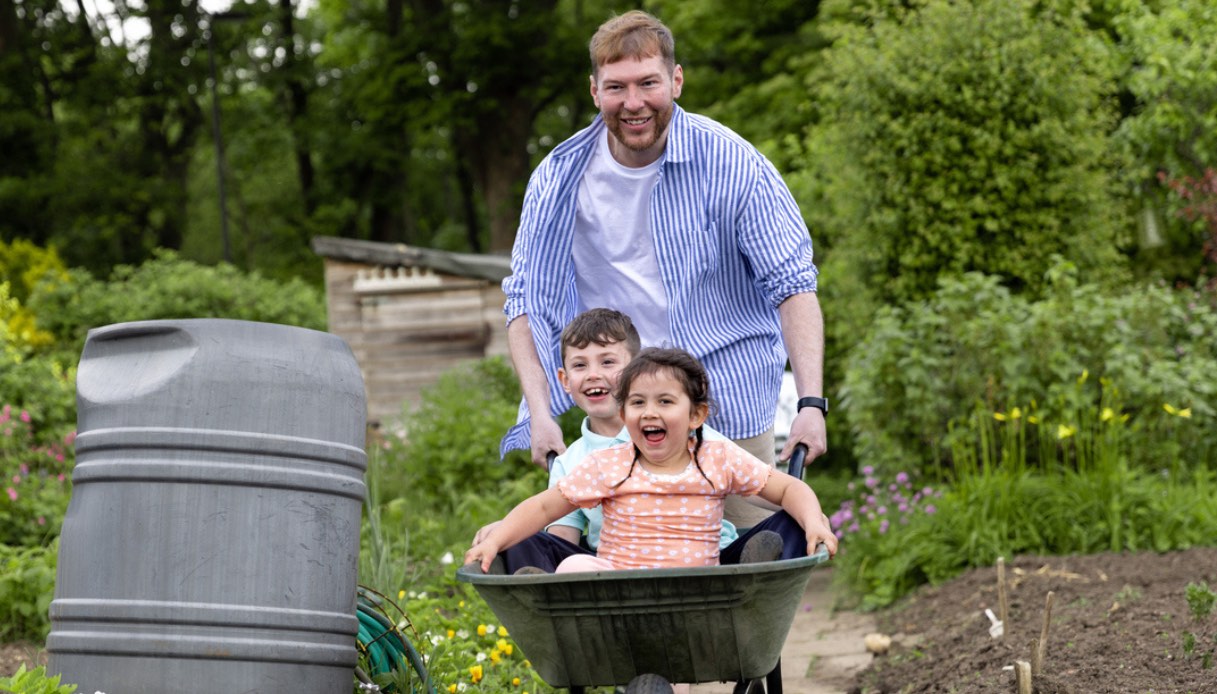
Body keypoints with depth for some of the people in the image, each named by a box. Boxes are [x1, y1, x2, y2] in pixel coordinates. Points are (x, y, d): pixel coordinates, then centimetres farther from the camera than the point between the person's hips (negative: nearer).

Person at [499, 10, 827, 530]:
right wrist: (540, 413, -10)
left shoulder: (730, 164, -9)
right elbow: (526, 299, 2)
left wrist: (810, 402, -20)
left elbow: (793, 284, -9)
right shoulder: (559, 179, -2)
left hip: (730, 411, -1)